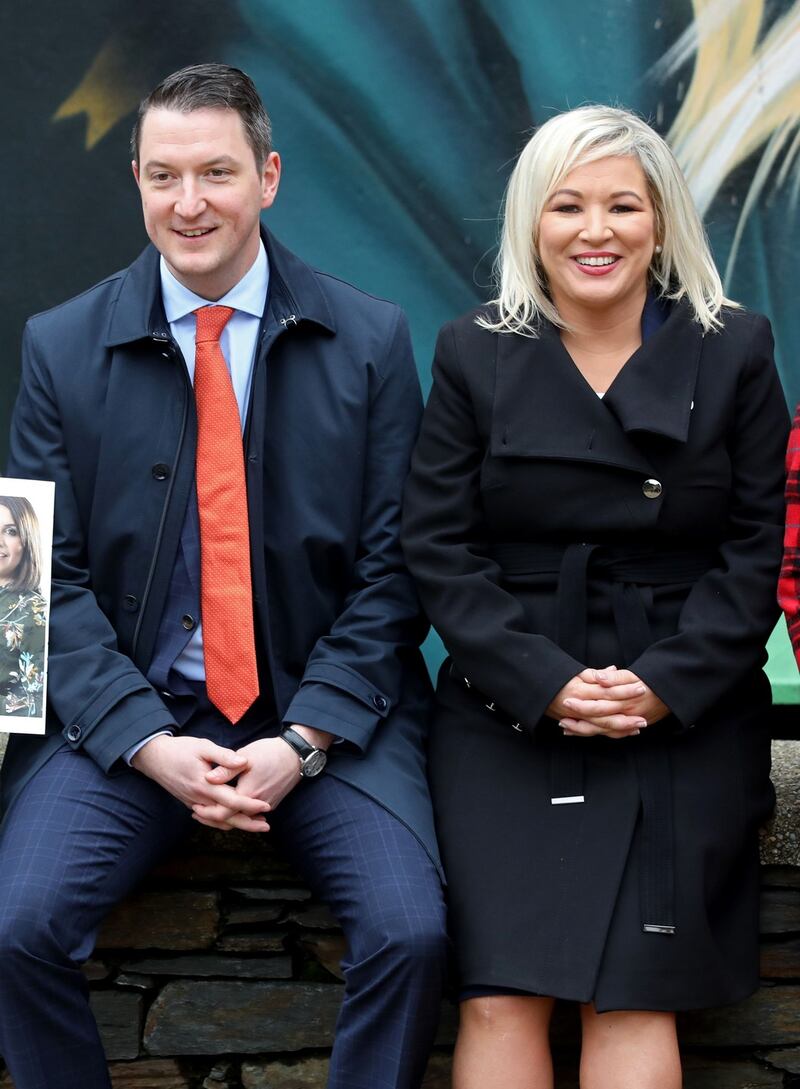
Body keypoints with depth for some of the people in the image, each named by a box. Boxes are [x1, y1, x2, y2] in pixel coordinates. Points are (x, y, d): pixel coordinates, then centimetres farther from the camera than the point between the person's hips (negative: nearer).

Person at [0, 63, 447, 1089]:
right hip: (130, 712, 1)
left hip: (324, 709, 0)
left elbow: (389, 568, 0)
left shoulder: (370, 341, 2)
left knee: (410, 930, -23)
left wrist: (305, 737, -12)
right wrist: (147, 743, -13)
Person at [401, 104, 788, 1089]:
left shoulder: (735, 355, 7)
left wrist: (664, 685, -10)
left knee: (635, 998, -14)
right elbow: (439, 547, 3)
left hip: (685, 712, 0)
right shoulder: (475, 357, 8)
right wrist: (546, 684, -11)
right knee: (501, 995, -14)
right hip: (509, 715, 1)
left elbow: (753, 552, 4)